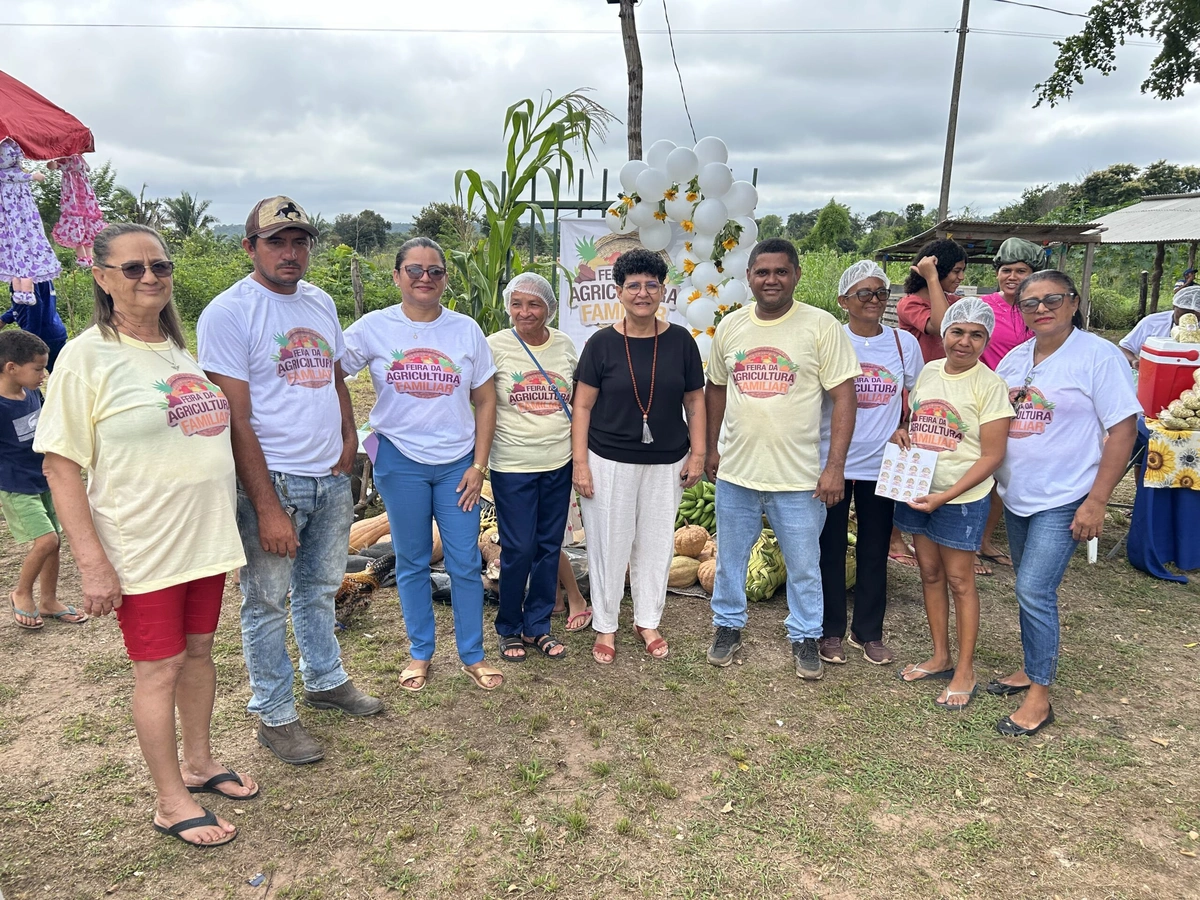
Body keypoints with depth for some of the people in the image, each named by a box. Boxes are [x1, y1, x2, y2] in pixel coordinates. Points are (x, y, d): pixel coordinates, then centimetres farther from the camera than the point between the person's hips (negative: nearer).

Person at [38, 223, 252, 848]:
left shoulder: (184, 347, 9)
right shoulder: (87, 356, -10)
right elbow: (61, 465, -12)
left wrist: (227, 524, 15)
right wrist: (91, 562, -18)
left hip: (207, 537, 6)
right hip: (143, 550, -5)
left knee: (199, 651, 16)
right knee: (160, 668, 5)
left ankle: (198, 763, 36)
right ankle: (171, 802, 22)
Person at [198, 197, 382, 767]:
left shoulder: (320, 303, 9)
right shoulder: (228, 313, -12)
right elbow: (236, 419, -16)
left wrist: (348, 441, 5)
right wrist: (267, 508, -18)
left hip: (331, 478, 6)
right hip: (271, 481, -6)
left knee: (319, 588, 20)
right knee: (267, 603, 7)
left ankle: (326, 681, 39)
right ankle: (274, 715, 24)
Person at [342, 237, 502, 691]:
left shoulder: (466, 330, 2)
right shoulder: (374, 327, -2)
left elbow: (485, 401, 3)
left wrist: (478, 466, -2)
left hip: (457, 462, 1)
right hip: (400, 461, -1)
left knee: (465, 563, 4)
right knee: (412, 562, 11)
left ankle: (472, 655, 21)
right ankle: (420, 653, 28)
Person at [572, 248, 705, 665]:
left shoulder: (680, 341, 0)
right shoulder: (601, 343, -5)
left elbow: (694, 401, 6)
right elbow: (582, 405, -3)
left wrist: (698, 452, 1)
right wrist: (579, 462, -8)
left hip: (666, 463, 2)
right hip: (609, 462, -2)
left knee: (657, 543, 13)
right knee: (609, 544, 7)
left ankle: (648, 621, 32)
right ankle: (605, 627, 25)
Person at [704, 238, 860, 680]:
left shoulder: (821, 326, -8)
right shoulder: (730, 326, 4)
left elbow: (843, 397, -10)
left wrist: (835, 466, -14)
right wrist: (712, 448, 14)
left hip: (799, 476, -3)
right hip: (735, 471, 3)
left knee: (804, 566, 11)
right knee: (730, 558, 16)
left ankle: (804, 637, 31)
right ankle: (728, 626, 36)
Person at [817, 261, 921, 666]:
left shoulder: (904, 342, 2)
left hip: (881, 465, 3)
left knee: (875, 551, 12)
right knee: (830, 549, 8)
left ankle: (869, 632, 27)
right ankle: (830, 630, 24)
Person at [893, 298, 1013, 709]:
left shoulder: (989, 385, -12)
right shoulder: (928, 371, 5)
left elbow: (992, 456, -13)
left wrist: (945, 496, -21)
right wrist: (901, 431, -4)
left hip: (962, 498, -6)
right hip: (918, 491, 6)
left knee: (959, 581, 4)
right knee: (930, 573, 14)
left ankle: (965, 671, 18)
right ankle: (940, 657, 29)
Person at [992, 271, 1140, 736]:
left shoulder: (1098, 356, -10)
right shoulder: (1015, 358, 8)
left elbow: (1123, 429, -12)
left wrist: (1096, 501, -16)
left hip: (1063, 499, -6)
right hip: (1015, 495, 6)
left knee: (1034, 590, -8)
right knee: (1031, 590, 16)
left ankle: (1039, 697, 6)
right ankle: (1032, 668, 33)